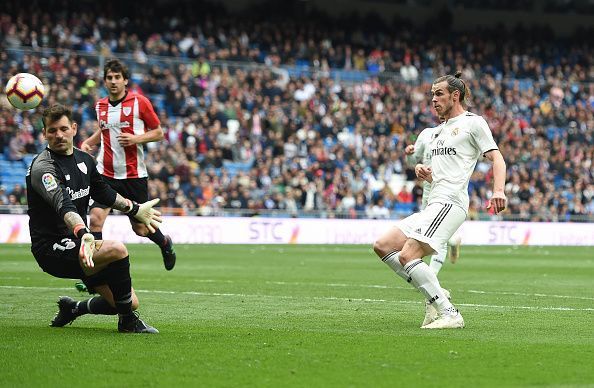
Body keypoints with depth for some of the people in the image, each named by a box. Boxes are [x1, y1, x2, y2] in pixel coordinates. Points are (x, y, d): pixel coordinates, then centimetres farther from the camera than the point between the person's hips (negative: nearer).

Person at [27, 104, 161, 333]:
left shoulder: (84, 160, 9)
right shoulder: (42, 167, -18)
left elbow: (103, 193, 28)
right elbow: (63, 205, -36)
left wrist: (135, 210, 32)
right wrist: (83, 234, -52)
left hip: (79, 242, 8)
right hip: (52, 249, -8)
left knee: (130, 303, 0)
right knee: (117, 249, -30)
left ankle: (73, 309, 23)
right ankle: (127, 322, -14)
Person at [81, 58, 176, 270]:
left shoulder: (140, 102, -5)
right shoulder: (100, 106, 7)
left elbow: (158, 132, -1)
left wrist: (136, 138, -17)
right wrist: (88, 142, 8)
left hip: (134, 175, -3)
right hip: (106, 175, 3)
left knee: (141, 228, 8)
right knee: (96, 218, -17)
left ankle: (165, 243, 42)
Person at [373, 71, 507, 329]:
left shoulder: (473, 122, 1)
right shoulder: (439, 131, 26)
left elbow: (496, 158, -7)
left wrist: (498, 190, -25)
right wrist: (424, 173, 9)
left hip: (450, 202, -9)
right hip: (434, 205, 9)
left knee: (407, 255, -22)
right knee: (382, 246, 1)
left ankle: (450, 315, -21)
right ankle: (434, 294, 0)